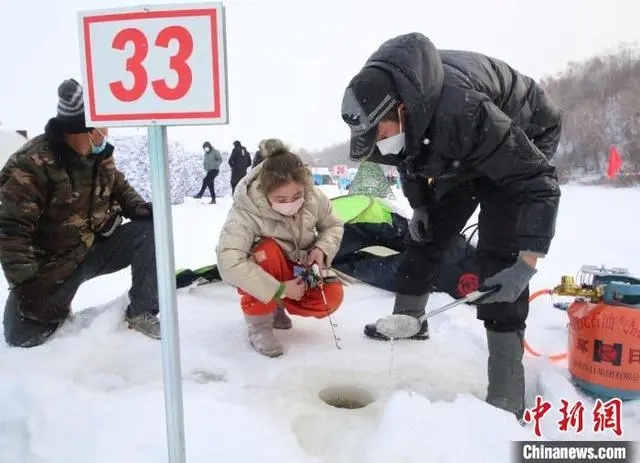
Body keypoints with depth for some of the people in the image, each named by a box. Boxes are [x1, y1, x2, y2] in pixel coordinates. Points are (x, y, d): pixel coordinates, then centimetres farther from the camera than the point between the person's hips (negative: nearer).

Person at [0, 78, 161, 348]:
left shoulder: (101, 154, -2)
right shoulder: (31, 164, -23)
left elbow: (119, 186, 13)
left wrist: (138, 207, -11)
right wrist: (25, 281, -25)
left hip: (100, 246, 5)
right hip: (54, 262, -4)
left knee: (150, 229, -18)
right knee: (24, 335, -10)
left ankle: (141, 312, -8)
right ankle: (56, 304, 26)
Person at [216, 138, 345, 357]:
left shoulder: (314, 198, -22)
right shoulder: (245, 213, -35)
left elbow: (333, 226, -3)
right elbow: (229, 264, -42)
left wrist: (321, 249, -24)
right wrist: (279, 289, -40)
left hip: (297, 269, 4)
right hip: (260, 273, -4)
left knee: (331, 298, -19)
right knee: (268, 251, -36)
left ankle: (276, 306, 11)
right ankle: (258, 326, -16)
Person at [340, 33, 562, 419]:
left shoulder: (460, 112, -42)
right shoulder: (384, 106, -18)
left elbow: (538, 181, -37)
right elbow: (409, 158, 6)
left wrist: (528, 260, -40)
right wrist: (419, 205, 0)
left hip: (525, 141, -7)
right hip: (462, 155, 7)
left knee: (497, 255, -20)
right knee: (428, 235, 6)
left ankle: (505, 398, -15)